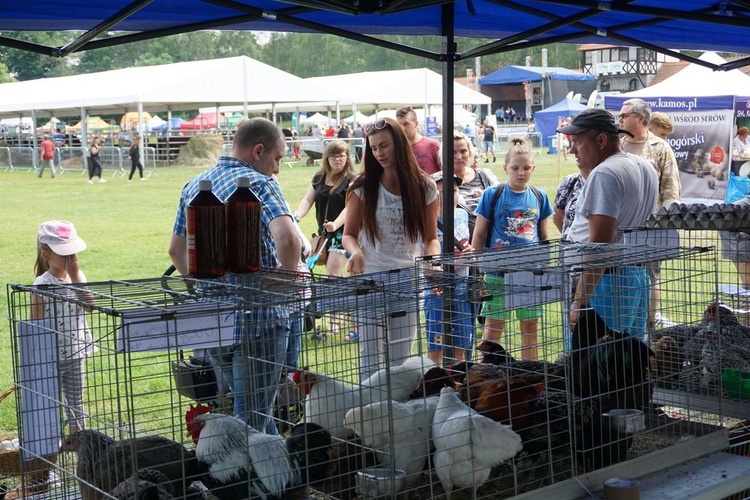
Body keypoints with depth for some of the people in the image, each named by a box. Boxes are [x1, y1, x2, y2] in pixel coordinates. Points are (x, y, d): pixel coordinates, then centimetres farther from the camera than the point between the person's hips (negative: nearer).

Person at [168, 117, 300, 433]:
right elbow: (287, 239, -31)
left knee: (244, 406, 22)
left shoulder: (194, 186, 11)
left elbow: (176, 249, 19)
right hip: (258, 319, -7)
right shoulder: (258, 183, -13)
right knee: (252, 420, 2)